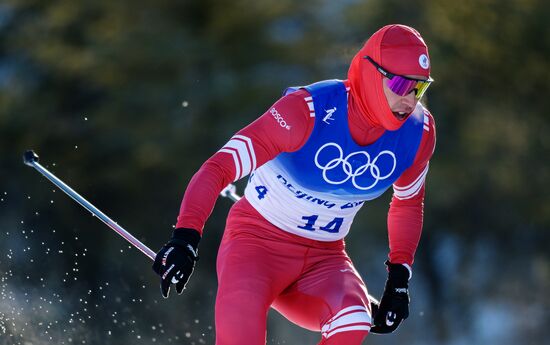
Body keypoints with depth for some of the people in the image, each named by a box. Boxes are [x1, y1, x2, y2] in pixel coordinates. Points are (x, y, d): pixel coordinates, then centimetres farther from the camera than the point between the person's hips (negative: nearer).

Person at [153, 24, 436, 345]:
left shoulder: (419, 133, -7)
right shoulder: (308, 110, -22)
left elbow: (408, 201, 14)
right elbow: (220, 166, -25)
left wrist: (400, 278, 7)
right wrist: (185, 238, -38)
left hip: (324, 259, 4)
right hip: (260, 240, -4)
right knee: (241, 306, -38)